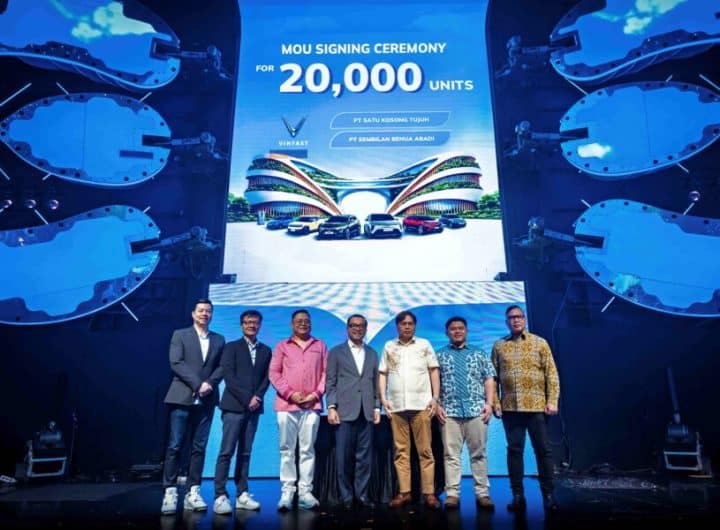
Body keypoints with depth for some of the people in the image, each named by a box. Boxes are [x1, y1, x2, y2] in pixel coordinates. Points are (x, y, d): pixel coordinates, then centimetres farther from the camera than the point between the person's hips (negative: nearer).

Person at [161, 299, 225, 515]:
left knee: (199, 448, 4)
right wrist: (197, 384, -14)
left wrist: (209, 383, -12)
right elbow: (176, 363, -6)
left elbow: (222, 367, 6)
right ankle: (170, 493, 5)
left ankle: (193, 493, 9)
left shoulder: (219, 340, 14)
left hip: (206, 400, 3)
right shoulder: (180, 335, 6)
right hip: (182, 398, -2)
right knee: (175, 446, -2)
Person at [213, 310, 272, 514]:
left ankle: (242, 495, 11)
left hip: (254, 407, 4)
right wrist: (246, 398, -13)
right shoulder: (231, 347, 3)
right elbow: (229, 377, -7)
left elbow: (266, 377, 8)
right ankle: (220, 496, -1)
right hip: (234, 406, -3)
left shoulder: (266, 350, 13)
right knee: (226, 452, -5)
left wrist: (257, 397, -9)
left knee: (245, 453, 7)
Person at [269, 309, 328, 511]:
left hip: (312, 405, 0)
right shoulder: (282, 346, 11)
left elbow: (326, 372, 8)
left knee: (307, 449, 2)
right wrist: (289, 393, -8)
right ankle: (287, 491, 7)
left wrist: (316, 394, -5)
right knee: (286, 449, 2)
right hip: (287, 404, 0)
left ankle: (305, 491, 7)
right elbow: (274, 373, 4)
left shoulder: (320, 346, 13)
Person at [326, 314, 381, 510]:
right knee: (344, 457, 1)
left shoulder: (372, 354, 15)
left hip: (366, 412, 3)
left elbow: (375, 382, 14)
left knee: (365, 456, 5)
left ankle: (362, 494, 16)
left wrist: (376, 407, 7)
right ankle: (346, 496, 13)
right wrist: (331, 407, -8)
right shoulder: (336, 352, 6)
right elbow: (331, 382, 0)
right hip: (344, 412, -3)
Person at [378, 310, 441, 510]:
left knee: (425, 450, 0)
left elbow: (434, 372, 6)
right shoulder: (388, 347, 11)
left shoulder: (424, 344, 8)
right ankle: (404, 492, 11)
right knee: (401, 451, 5)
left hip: (421, 404, -1)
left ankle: (429, 493, 5)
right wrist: (383, 398, 0)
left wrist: (435, 398, -2)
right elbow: (382, 373, 10)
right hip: (396, 405, 1)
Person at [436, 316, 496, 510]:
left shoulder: (479, 354, 13)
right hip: (450, 411, 0)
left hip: (476, 410, 1)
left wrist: (489, 403, -2)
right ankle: (452, 494, 6)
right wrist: (437, 405, -3)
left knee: (479, 453, 4)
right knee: (451, 454, 1)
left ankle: (482, 493, 10)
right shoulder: (440, 355, 10)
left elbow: (489, 379, 8)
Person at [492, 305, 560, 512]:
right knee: (514, 450, 6)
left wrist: (552, 400, -7)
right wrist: (494, 401, -1)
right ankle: (518, 495, 14)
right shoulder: (499, 346, 8)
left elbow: (551, 373, 1)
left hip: (536, 406, -1)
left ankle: (548, 494, 14)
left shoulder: (539, 343, 4)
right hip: (510, 407, 2)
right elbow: (493, 376, 7)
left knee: (543, 450, 3)